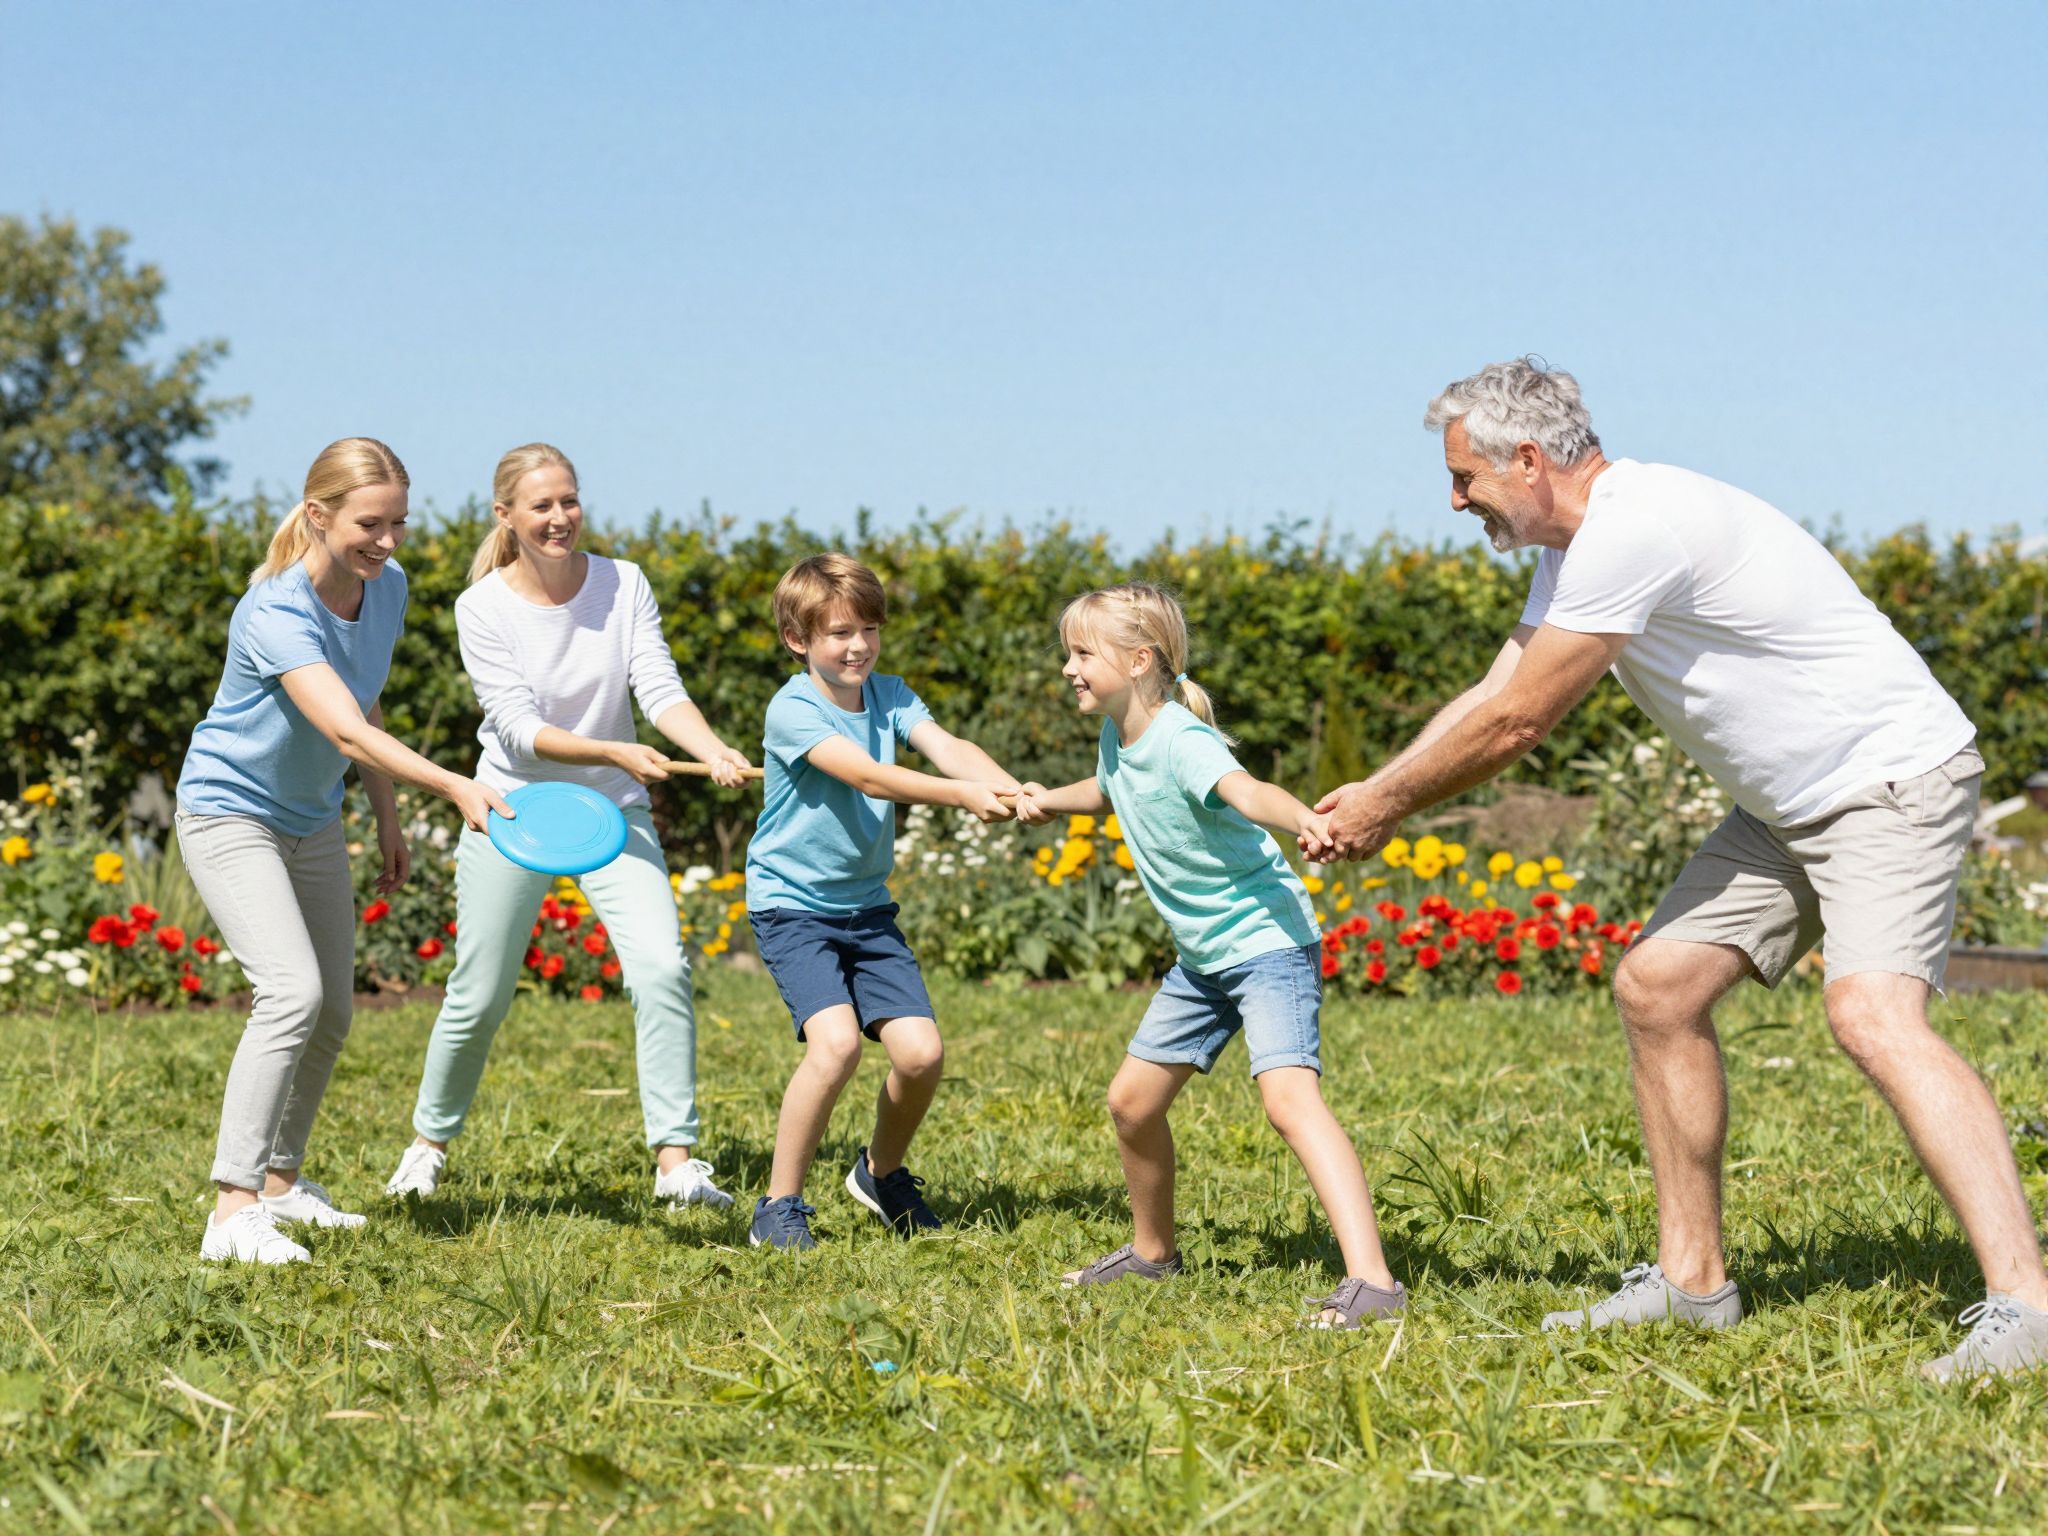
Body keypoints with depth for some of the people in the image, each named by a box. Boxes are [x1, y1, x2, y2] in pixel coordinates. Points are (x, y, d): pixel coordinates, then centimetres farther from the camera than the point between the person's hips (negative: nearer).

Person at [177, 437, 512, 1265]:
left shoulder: (387, 586, -6)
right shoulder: (277, 612, -31)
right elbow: (345, 730, -44)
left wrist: (387, 819, 14)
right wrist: (454, 786, -55)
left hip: (313, 820, 8)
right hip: (230, 813, -8)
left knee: (333, 1012, 12)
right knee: (292, 992, -25)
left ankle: (281, 1179, 32)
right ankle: (232, 1212, -26)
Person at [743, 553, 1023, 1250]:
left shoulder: (889, 696, 1)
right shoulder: (793, 710, -17)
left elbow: (947, 747, -17)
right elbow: (868, 777, -30)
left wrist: (1010, 787, -37)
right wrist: (964, 795, -42)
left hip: (867, 906, 6)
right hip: (792, 904, -6)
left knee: (921, 1052, -6)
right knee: (836, 1041, -26)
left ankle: (882, 1172, 24)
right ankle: (778, 1207, -10)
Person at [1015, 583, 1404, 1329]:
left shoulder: (1180, 741, -24)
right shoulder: (1117, 737, 3)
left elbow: (1246, 791, -47)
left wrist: (1306, 821, -65)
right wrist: (1049, 801, 19)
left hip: (1268, 941, -10)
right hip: (1201, 957, 10)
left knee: (1287, 1095, -27)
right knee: (1132, 1099, 16)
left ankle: (1371, 1280, -36)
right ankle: (1153, 1251, 40)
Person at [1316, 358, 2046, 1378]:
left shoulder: (1635, 529, -24)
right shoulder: (1578, 545, 9)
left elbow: (1516, 725, -18)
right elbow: (1492, 694, 20)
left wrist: (1387, 806, -5)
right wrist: (1374, 793, 15)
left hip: (1894, 777, -11)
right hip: (1788, 803, 11)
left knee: (1872, 1015, -28)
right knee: (1656, 986, 9)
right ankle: (1692, 1278, 17)